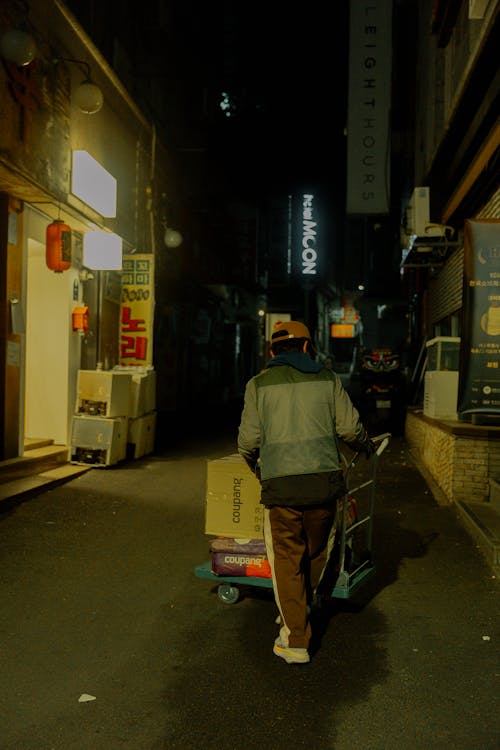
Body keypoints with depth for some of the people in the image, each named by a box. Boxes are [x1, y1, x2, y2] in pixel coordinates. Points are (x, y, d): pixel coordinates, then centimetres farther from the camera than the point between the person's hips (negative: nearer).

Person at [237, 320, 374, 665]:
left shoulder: (259, 384, 5)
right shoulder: (328, 378, 8)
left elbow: (248, 441, 3)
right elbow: (350, 428, 4)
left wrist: (254, 465, 25)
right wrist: (367, 446, 26)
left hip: (281, 484, -2)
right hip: (325, 480, 2)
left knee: (287, 559, 9)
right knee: (316, 553, 22)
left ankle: (296, 640, 11)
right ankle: (300, 612, 40)